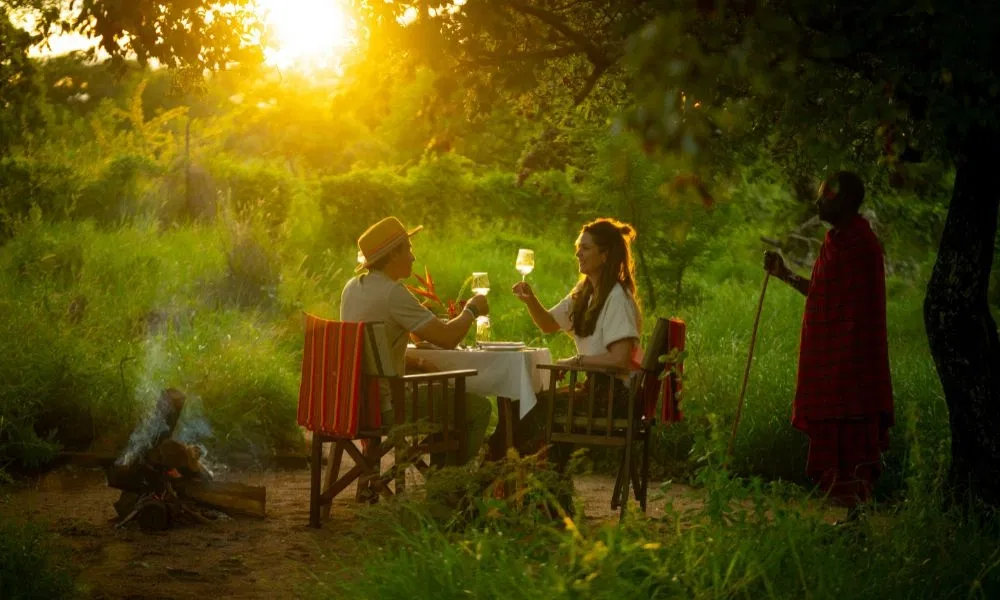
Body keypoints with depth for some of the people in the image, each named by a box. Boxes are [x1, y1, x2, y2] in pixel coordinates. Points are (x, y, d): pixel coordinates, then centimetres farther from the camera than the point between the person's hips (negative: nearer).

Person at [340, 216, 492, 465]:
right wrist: (472, 309, 0)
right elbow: (447, 337, -18)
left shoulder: (353, 288, 8)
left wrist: (417, 365, 9)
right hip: (385, 405, -10)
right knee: (479, 407, -4)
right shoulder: (393, 293, -19)